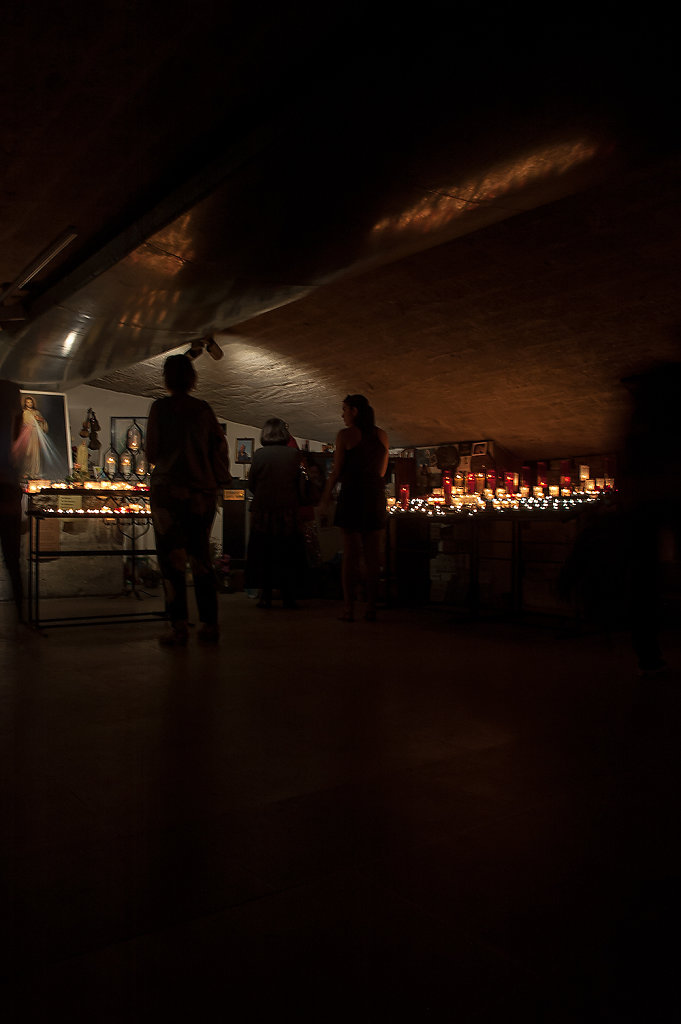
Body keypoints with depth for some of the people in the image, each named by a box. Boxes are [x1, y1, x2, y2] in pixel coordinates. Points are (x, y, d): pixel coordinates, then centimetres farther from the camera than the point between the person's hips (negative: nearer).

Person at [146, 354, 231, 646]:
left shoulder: (160, 407, -2)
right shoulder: (204, 409, 8)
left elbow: (152, 452, 0)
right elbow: (220, 448, 8)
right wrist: (218, 480, 17)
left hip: (169, 489, -4)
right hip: (203, 491, 4)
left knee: (171, 558, 1)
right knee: (201, 557, 10)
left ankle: (179, 627, -2)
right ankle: (209, 625, 10)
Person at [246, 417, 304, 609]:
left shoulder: (259, 454, -4)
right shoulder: (294, 453, -3)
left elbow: (251, 484, 1)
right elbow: (299, 484, 0)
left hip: (262, 509, -1)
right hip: (288, 509, 1)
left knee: (263, 552, 7)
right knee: (287, 554, 10)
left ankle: (265, 596, 6)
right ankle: (288, 596, 11)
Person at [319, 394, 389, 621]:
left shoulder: (346, 434, -5)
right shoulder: (381, 435, 10)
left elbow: (336, 471, -6)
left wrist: (324, 500, -1)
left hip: (352, 494, -5)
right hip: (376, 495, 5)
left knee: (351, 553, -2)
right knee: (373, 553, 7)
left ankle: (349, 608, -2)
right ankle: (371, 608, 8)